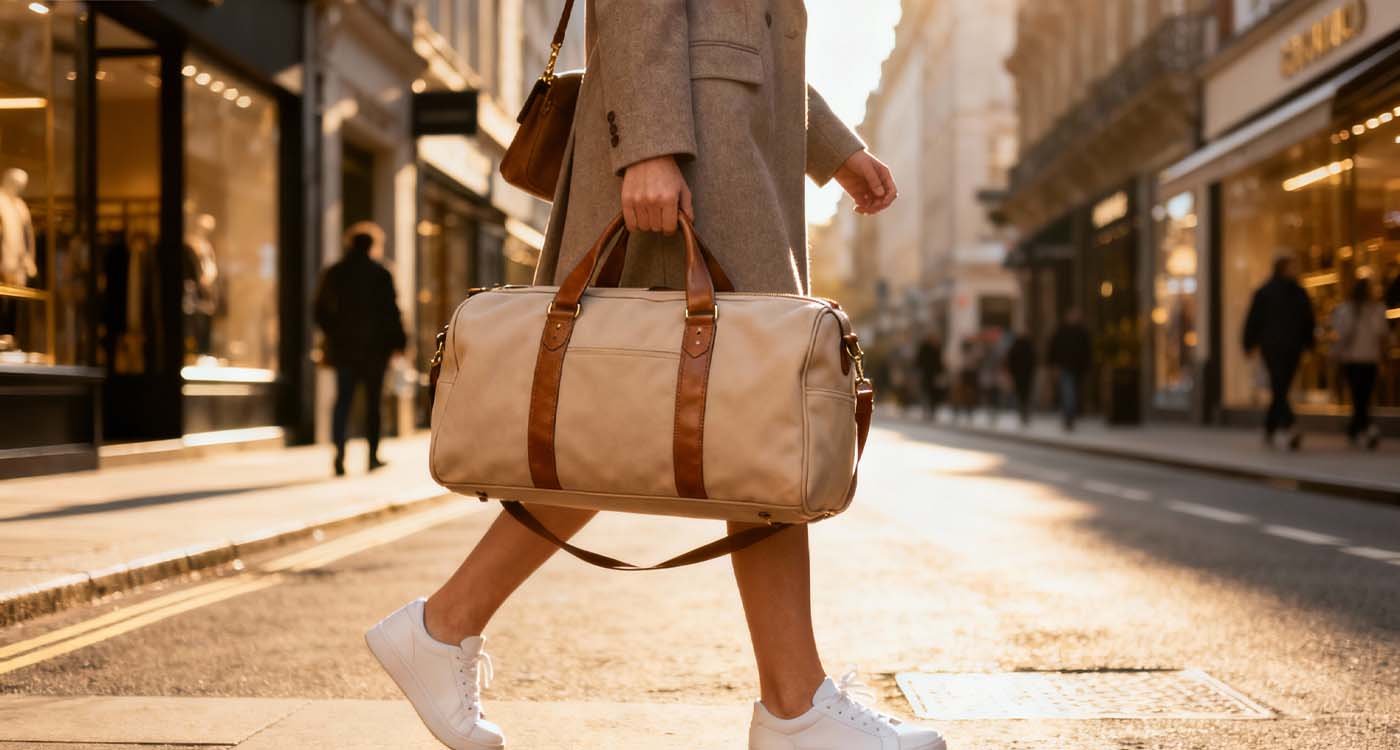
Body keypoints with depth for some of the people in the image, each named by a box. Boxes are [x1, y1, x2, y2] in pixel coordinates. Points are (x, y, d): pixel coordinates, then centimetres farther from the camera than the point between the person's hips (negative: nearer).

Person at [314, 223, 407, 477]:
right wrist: (398, 341, 0)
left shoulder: (333, 273, 6)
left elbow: (321, 310, 10)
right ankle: (373, 455, 11)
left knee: (342, 400, 1)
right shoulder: (380, 274, -6)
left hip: (342, 346, 3)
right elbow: (390, 311, -7)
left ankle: (339, 451, -16)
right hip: (374, 347, -3)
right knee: (372, 401, 6)